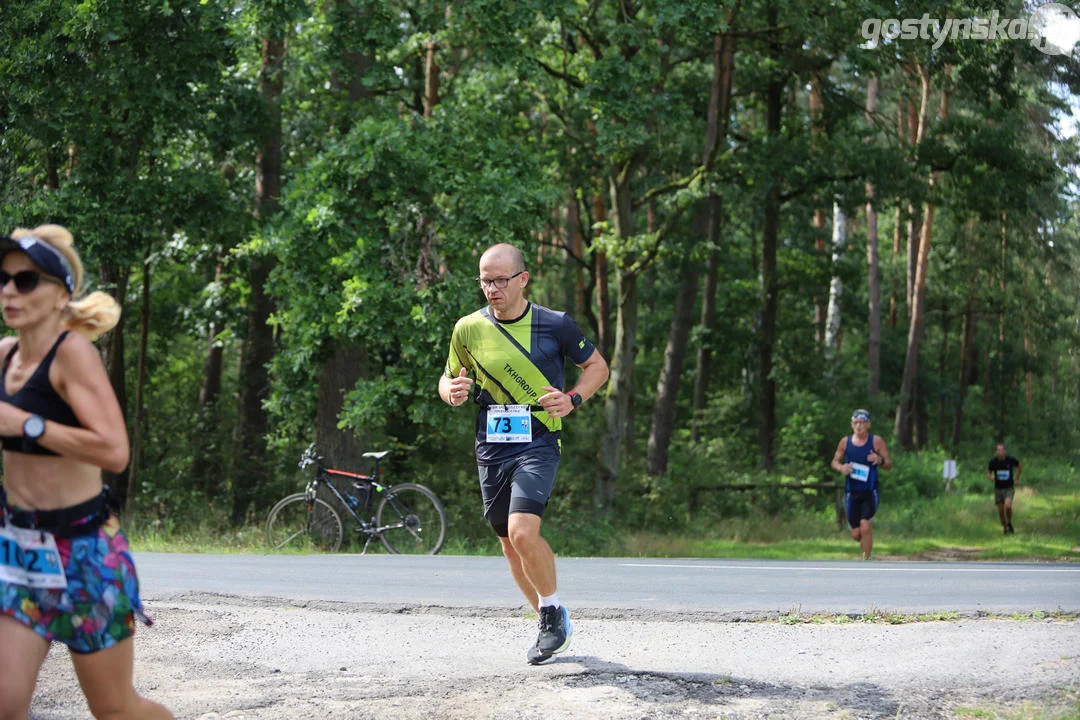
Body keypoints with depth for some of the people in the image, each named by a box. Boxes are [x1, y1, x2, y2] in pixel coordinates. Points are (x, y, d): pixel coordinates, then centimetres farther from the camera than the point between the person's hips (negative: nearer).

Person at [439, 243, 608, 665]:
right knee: (510, 544, 9)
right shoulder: (468, 329, 3)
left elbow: (597, 366, 9)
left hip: (538, 441, -4)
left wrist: (573, 399, -9)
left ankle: (552, 610, 0)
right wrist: (452, 392, -8)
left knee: (522, 531, -23)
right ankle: (552, 625, 28)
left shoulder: (554, 325, -3)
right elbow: (449, 378, 16)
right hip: (491, 446, 4)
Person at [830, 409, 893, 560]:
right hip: (852, 492, 2)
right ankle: (867, 546, 38)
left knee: (865, 526, -21)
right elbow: (835, 462, 14)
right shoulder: (845, 442, 5)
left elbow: (889, 465, 2)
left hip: (870, 492, -2)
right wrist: (841, 468, -9)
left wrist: (880, 460, -21)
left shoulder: (876, 441, -1)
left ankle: (866, 561, -8)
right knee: (856, 534, 3)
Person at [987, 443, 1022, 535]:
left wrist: (1017, 479, 8)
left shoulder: (1010, 460, -10)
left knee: (1008, 506, -23)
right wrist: (990, 477, -14)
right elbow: (988, 473, 9)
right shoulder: (993, 462, -7)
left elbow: (1020, 466, 10)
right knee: (1001, 511, 3)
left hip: (1009, 488, -2)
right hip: (998, 489, 2)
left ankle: (1009, 523, 4)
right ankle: (1005, 528, 23)